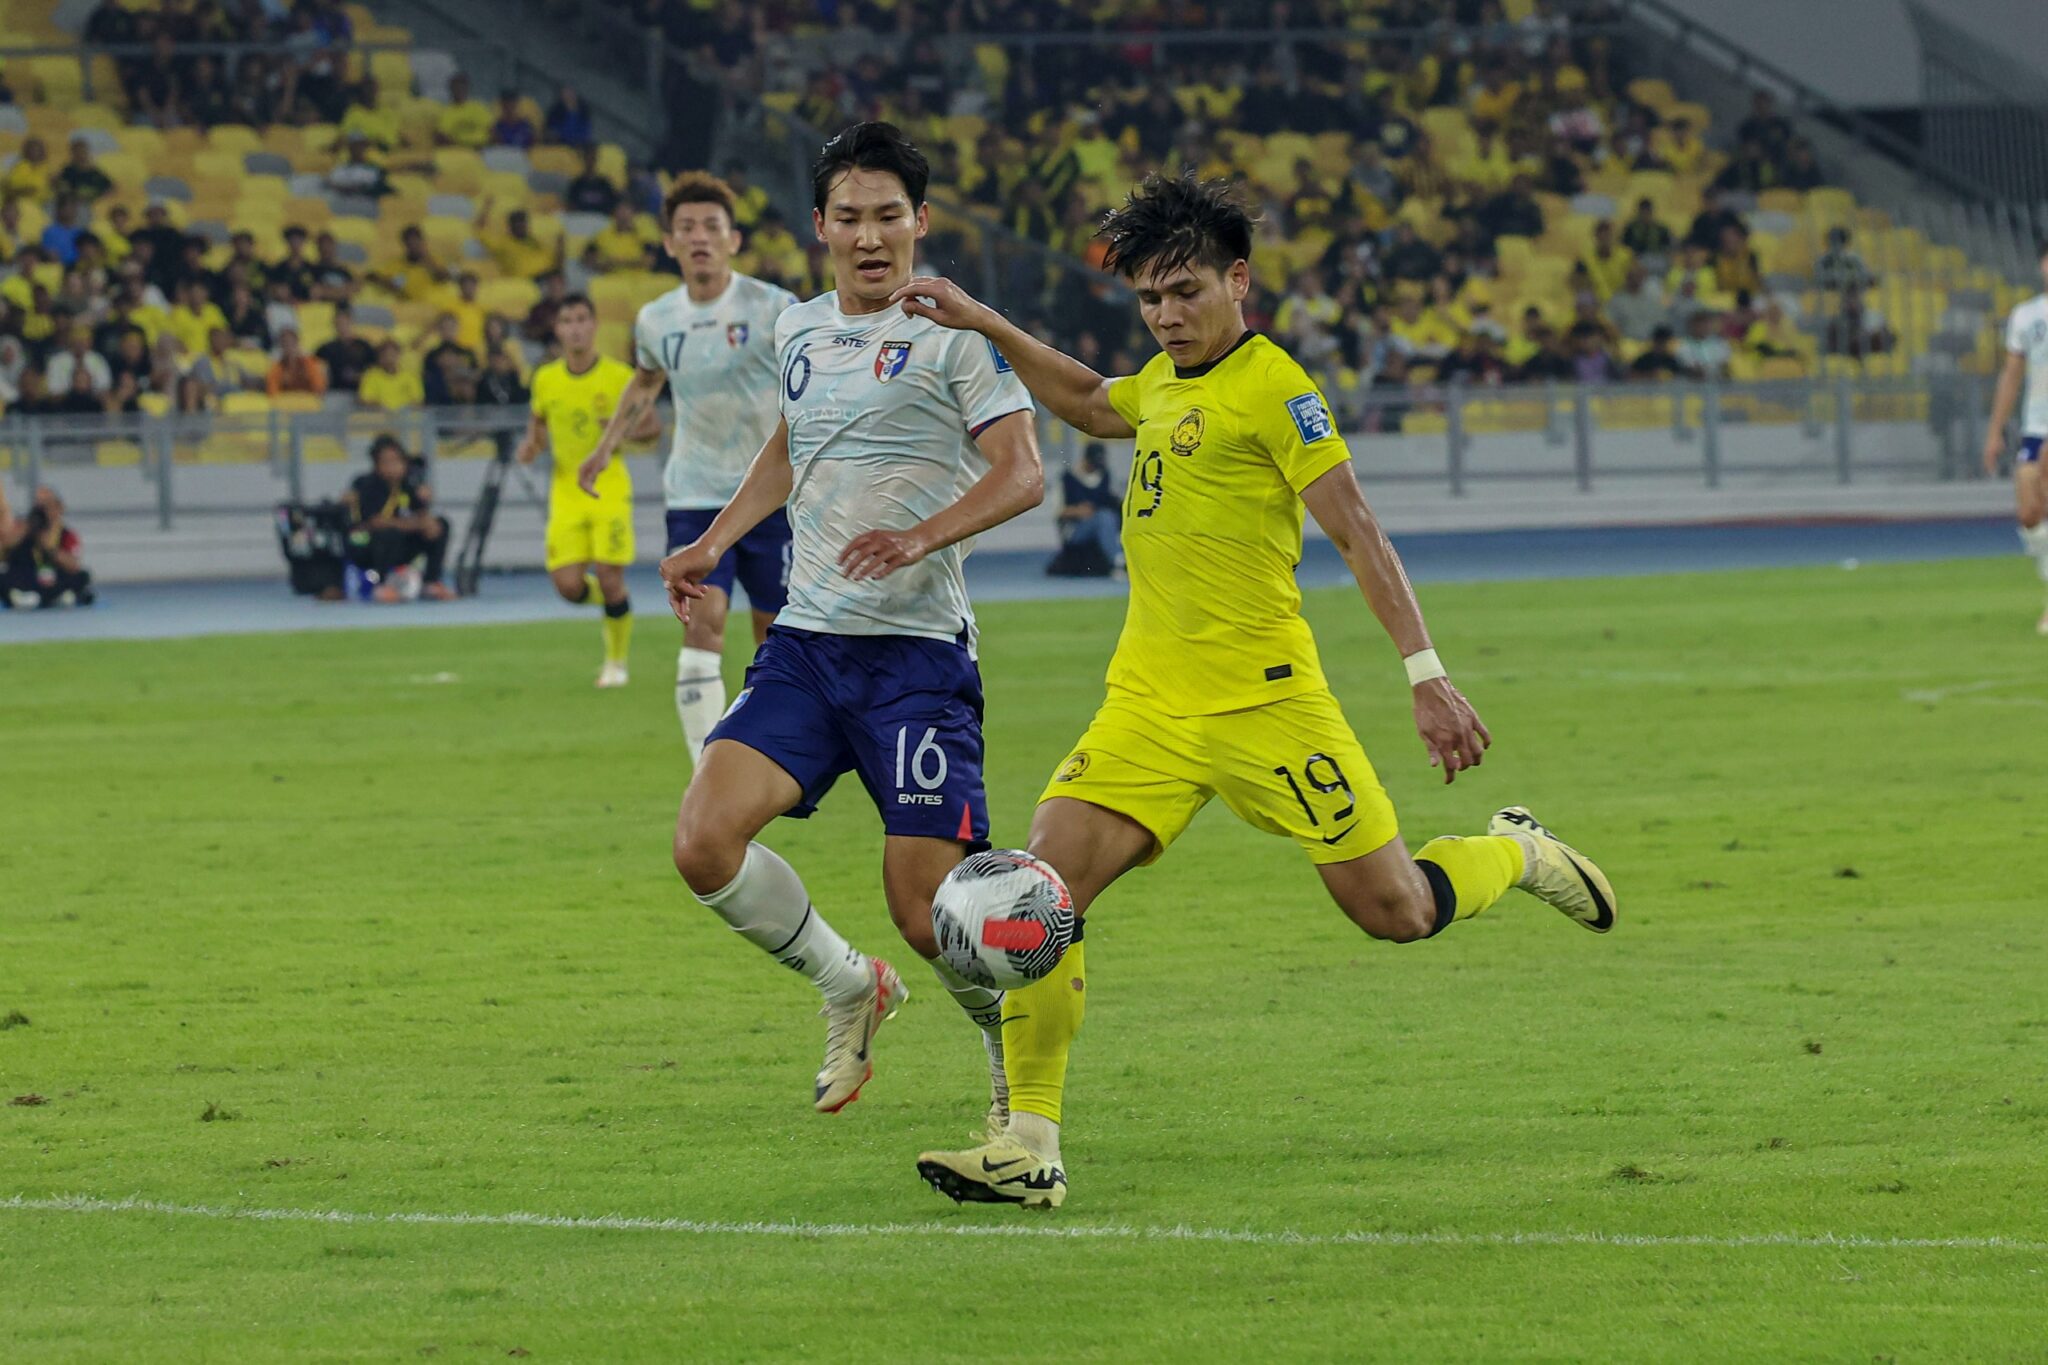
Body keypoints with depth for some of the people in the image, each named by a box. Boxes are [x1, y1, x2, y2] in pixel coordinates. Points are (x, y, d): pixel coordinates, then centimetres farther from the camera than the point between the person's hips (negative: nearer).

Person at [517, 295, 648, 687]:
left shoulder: (619, 376, -5)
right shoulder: (545, 379, 4)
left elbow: (651, 426, 3)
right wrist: (532, 445, 0)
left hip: (609, 488, -3)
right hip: (565, 489, 3)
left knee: (610, 579, -9)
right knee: (569, 587, -8)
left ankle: (616, 662, 12)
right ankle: (611, 600, 28)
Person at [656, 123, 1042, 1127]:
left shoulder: (951, 334, -4)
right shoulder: (798, 332, 15)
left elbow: (1021, 473, -13)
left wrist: (922, 535, -29)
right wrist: (714, 543, 25)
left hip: (916, 652, -5)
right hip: (805, 642, 5)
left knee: (927, 911, -11)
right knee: (705, 840, -15)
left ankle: (1017, 1056, 20)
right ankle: (852, 991, 10)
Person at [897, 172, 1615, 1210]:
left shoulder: (1270, 385, -9)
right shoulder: (1164, 384, 14)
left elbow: (1358, 533, -12)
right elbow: (1086, 402, 39)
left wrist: (1428, 676, -17)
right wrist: (983, 325, 33)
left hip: (1264, 698, -6)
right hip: (1147, 704, 6)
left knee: (1396, 913, 0)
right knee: (1047, 884, -12)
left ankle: (1515, 855, 33)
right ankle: (1029, 1144, -11)